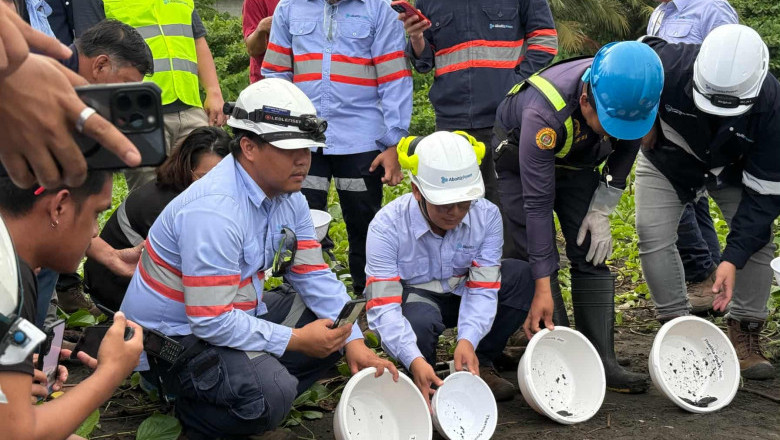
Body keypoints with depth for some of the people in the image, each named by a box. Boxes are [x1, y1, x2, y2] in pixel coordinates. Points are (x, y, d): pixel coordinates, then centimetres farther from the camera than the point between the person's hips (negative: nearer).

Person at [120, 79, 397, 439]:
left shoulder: (289, 199, -1)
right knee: (271, 392, -32)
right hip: (172, 335, -9)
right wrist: (295, 340, -22)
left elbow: (314, 275, 5)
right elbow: (212, 323, -30)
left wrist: (355, 344, -6)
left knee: (337, 330, 5)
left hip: (236, 313, 9)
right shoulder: (213, 210, -29)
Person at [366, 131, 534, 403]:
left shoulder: (487, 216, -18)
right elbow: (382, 307, -33)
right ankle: (422, 381, -6)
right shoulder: (386, 227, -28)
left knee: (522, 275, -20)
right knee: (420, 320, -40)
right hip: (411, 298, -4)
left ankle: (479, 365, -6)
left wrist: (467, 341, -40)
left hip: (460, 295, 4)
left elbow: (482, 288, -21)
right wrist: (414, 360, -48)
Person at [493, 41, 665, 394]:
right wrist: (543, 289, -38)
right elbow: (537, 203, -40)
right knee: (535, 256, -14)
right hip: (520, 160, -4)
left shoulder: (631, 95, -29)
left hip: (577, 161, 4)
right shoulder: (545, 114, -43)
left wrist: (601, 210, -11)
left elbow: (627, 145, -5)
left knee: (592, 255, -5)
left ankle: (602, 361, -2)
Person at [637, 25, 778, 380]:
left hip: (733, 171, 0)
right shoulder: (667, 66, -41)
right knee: (653, 236, -14)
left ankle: (746, 334, 5)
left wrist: (734, 257, -35)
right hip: (667, 161, 0)